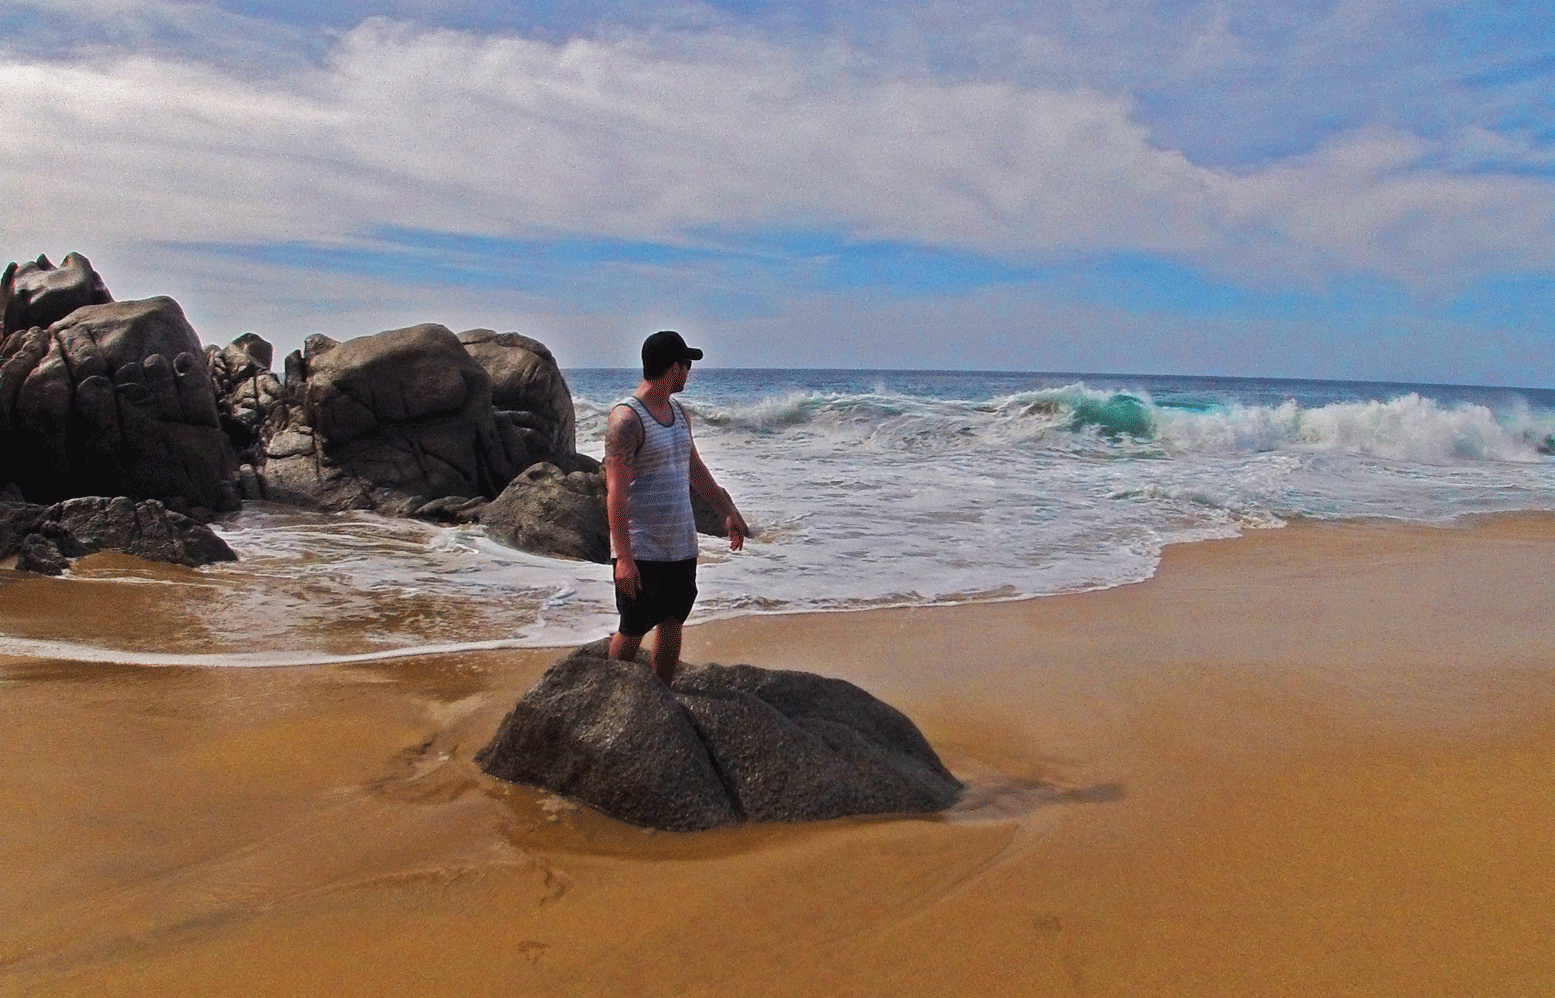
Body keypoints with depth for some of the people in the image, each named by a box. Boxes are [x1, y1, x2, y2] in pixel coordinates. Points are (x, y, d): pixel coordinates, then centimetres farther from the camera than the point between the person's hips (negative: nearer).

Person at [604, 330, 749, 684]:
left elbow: (695, 469, 23)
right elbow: (616, 491, -20)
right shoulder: (626, 418, -16)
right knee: (633, 630, 3)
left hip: (681, 545, 8)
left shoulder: (678, 411, 11)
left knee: (672, 624, 13)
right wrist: (624, 556, -25)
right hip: (642, 549, -7)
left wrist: (728, 510, 26)